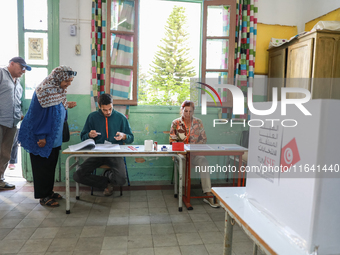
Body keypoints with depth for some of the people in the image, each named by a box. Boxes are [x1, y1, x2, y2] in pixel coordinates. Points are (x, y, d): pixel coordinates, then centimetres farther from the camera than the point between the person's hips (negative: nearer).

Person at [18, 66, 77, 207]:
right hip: (43, 138, -8)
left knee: (51, 165, 15)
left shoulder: (58, 90, 5)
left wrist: (66, 105, 1)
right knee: (42, 166, 3)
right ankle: (43, 196, 15)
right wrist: (42, 137, -19)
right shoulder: (44, 91, -20)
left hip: (54, 137, 8)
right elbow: (39, 114, -20)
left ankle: (49, 191, 29)